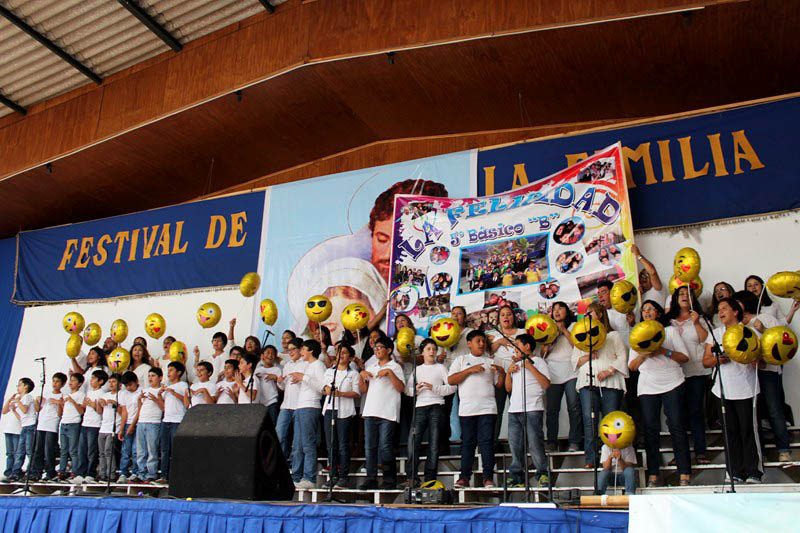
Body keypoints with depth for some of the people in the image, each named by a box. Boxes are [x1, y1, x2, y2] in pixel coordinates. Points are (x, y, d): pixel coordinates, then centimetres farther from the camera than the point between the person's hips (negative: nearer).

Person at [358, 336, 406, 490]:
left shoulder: (395, 367, 3)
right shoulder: (371, 367, 21)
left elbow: (401, 388, -9)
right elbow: (363, 390, 20)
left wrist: (390, 372, -16)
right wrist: (361, 376, 4)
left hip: (387, 413, -6)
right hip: (370, 412, 6)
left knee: (385, 446, -7)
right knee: (370, 446, 4)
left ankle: (390, 480, 0)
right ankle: (371, 479, 9)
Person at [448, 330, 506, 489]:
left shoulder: (490, 362, 19)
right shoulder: (461, 360, 13)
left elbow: (499, 384, 15)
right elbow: (450, 380, 0)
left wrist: (502, 372, -5)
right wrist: (470, 370, -8)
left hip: (487, 408, 1)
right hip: (467, 409, -1)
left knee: (487, 442, -5)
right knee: (468, 443, 2)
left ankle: (488, 477, -2)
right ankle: (464, 477, 6)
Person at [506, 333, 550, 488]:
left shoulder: (538, 361, 5)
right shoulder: (516, 364, 25)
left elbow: (546, 384, -8)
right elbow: (508, 388, 24)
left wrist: (530, 367, -11)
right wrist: (509, 372, 8)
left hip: (532, 409, -6)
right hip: (514, 410, 6)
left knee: (534, 444, -9)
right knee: (515, 445, 4)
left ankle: (542, 474, 2)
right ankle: (517, 478, 8)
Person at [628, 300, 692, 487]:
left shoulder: (670, 331, 11)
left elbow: (685, 357, 2)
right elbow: (632, 365, 10)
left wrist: (663, 351, -12)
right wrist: (644, 354, -9)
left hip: (672, 384, -2)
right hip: (647, 387, 2)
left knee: (677, 426, -6)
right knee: (650, 429, -2)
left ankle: (685, 475, -3)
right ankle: (653, 475, 1)